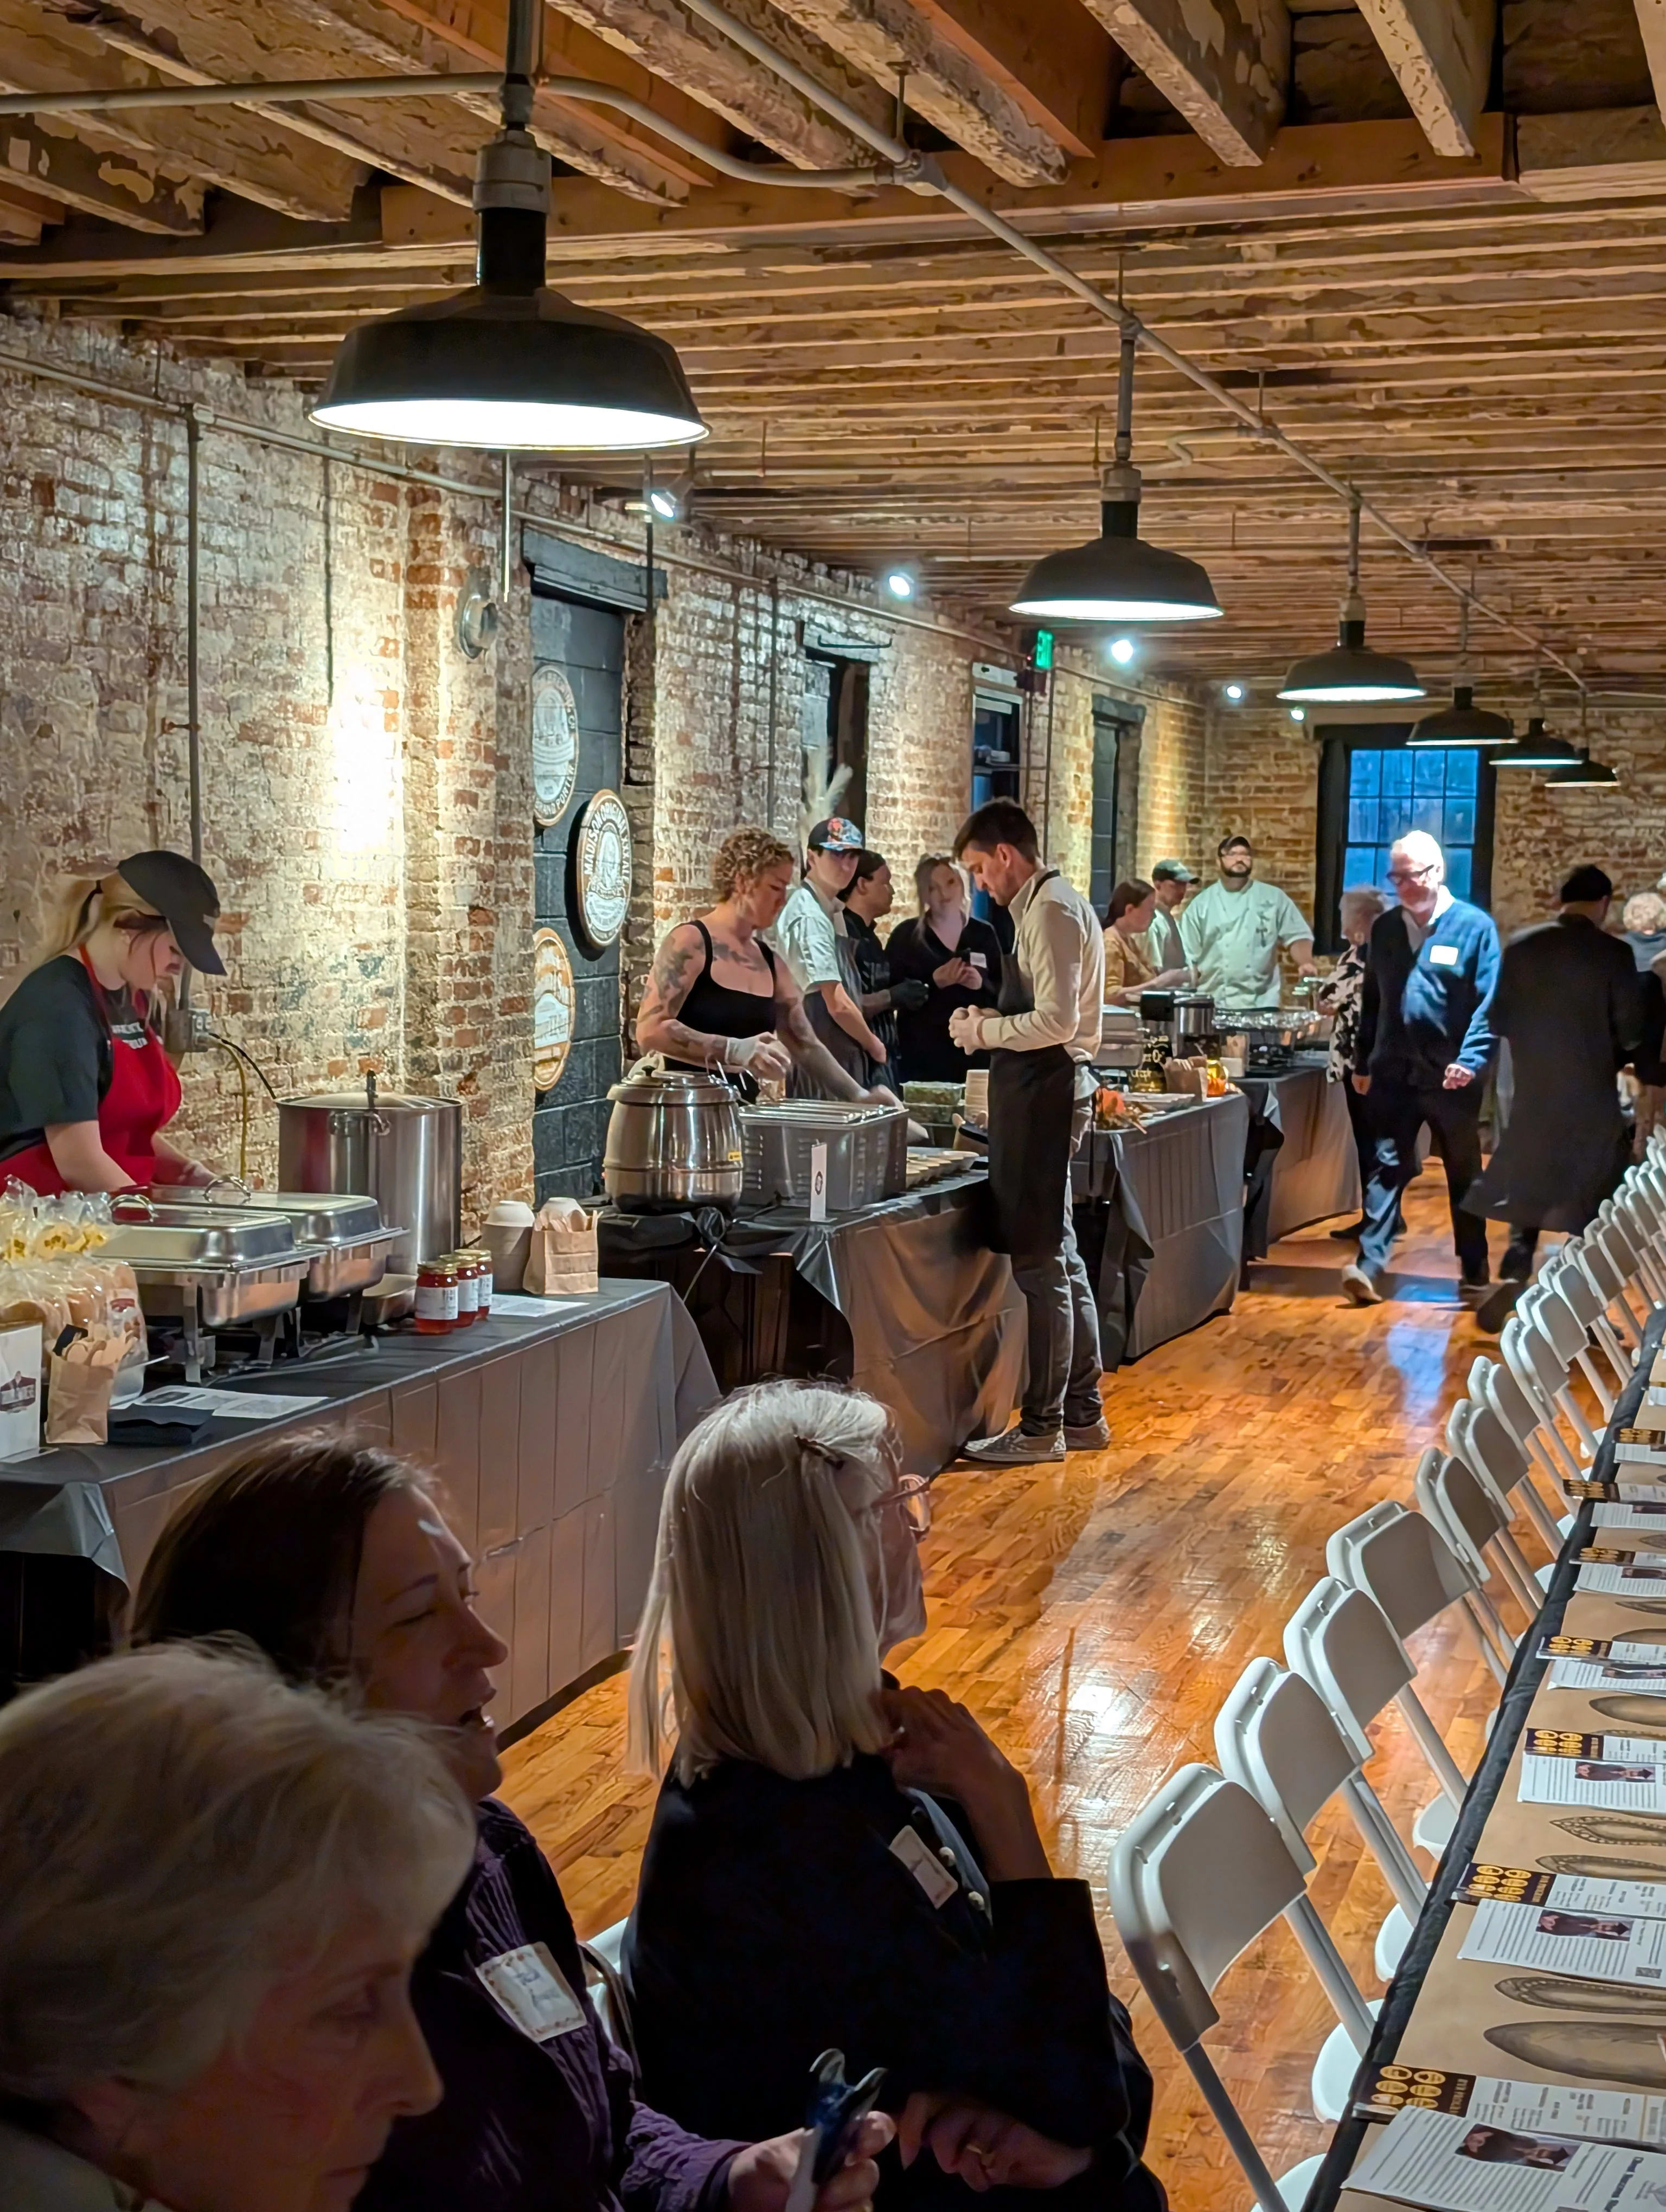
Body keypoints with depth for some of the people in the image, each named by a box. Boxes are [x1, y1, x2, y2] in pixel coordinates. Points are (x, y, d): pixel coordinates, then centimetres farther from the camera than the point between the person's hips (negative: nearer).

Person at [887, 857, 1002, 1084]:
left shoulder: (983, 934, 10)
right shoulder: (906, 935, 3)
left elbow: (1005, 991, 11)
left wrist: (982, 984, -10)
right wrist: (933, 982, -17)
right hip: (923, 1053, -2)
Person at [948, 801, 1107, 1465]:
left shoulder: (1050, 911, -15)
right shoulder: (1052, 905, 16)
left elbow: (1055, 1021, -23)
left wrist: (984, 1031, -11)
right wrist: (993, 1022, 9)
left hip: (1044, 1094, -11)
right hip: (1046, 1091, 11)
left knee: (1042, 1265, -4)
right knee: (1059, 1260, 16)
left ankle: (1042, 1428, 2)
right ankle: (1081, 1413, 25)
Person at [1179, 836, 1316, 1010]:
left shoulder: (1274, 898, 8)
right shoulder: (1201, 905, 8)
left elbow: (1297, 936, 5)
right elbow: (1188, 959, 7)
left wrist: (1305, 964, -15)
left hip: (1260, 1005, 0)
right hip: (1213, 1004, 0)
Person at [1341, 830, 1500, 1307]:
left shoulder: (1473, 926, -6)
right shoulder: (1384, 929, 9)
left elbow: (1489, 1002, -10)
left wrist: (1471, 1059, -20)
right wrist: (1363, 1063, 14)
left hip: (1451, 1076, -3)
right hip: (1394, 1072, 3)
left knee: (1464, 1173, 11)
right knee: (1386, 1167, -5)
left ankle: (1475, 1271, 21)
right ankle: (1369, 1266, -10)